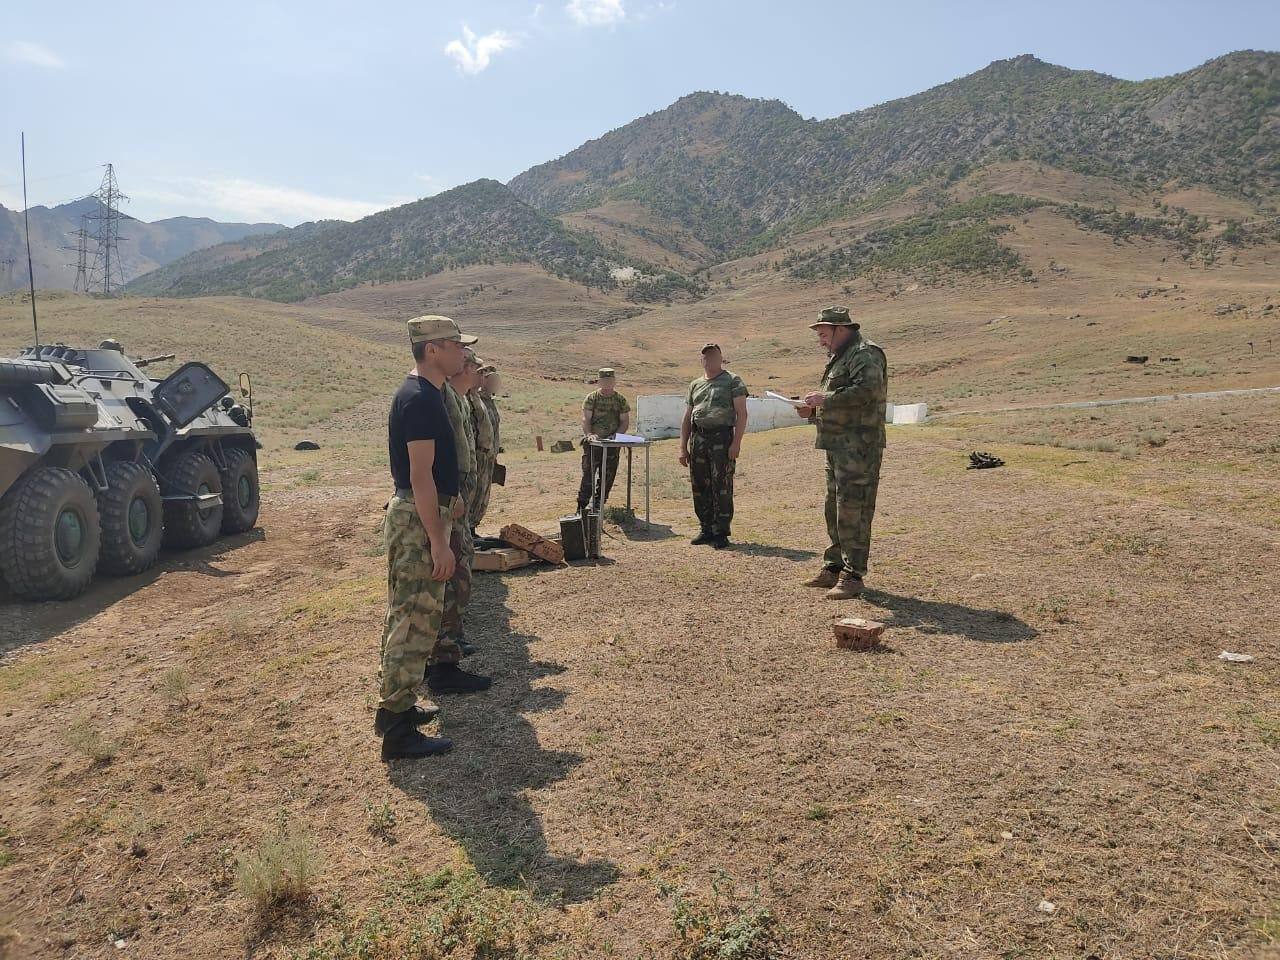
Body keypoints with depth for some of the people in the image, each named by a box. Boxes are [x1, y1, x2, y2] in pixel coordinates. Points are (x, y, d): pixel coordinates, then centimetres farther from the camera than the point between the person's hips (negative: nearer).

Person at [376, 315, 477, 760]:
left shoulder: (422, 394, 13)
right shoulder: (420, 399, -19)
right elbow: (420, 477, -23)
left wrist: (449, 500, 27)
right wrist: (439, 542, -24)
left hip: (414, 514, 11)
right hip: (419, 520, -11)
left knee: (405, 615, 17)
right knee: (416, 620, -6)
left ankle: (394, 706, 29)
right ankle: (398, 729, 1)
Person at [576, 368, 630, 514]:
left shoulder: (620, 399, 7)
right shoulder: (591, 398, 1)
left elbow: (625, 421, 5)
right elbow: (586, 419, -5)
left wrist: (617, 435, -11)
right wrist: (589, 434, -23)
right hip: (593, 442, -3)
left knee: (608, 476, 6)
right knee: (588, 475, -7)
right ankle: (582, 506, -3)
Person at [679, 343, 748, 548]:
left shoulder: (732, 381, 4)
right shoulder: (695, 385, 19)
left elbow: (741, 413, -4)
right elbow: (686, 418, 19)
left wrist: (736, 442, -14)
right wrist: (683, 447, 11)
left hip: (722, 438, -5)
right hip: (698, 438, 5)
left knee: (722, 487, -6)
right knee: (700, 487, 7)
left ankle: (721, 533, 0)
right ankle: (707, 529, 18)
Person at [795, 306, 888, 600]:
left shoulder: (865, 353, -11)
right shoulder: (840, 356, 22)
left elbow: (867, 390, -27)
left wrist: (825, 399, -20)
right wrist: (814, 410, 11)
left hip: (859, 446, -11)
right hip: (838, 444, 11)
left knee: (852, 510, -10)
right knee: (835, 508, 15)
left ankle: (853, 576, -5)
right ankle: (835, 567, 24)